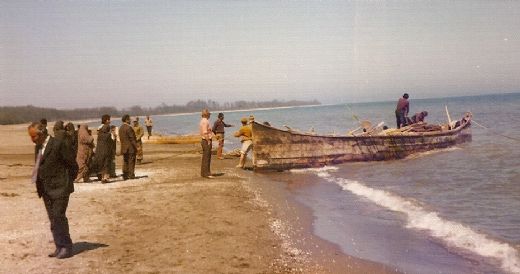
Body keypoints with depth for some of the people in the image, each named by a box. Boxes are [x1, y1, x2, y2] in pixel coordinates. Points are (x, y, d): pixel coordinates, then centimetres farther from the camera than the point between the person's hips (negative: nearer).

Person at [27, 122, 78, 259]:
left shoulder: (57, 144, -14)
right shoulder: (38, 147, 11)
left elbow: (73, 165, -12)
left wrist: (66, 181, -5)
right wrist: (40, 186, 11)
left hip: (59, 188, -8)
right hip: (46, 190, 8)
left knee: (58, 217, -10)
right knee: (53, 220, 10)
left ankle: (66, 247, 1)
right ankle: (59, 247, 17)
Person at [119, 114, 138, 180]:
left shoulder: (120, 128, 11)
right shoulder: (128, 128, -16)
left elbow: (120, 138, 15)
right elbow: (132, 138, -17)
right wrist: (136, 147, -13)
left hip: (124, 148, 8)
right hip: (131, 148, -8)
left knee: (125, 162, 11)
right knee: (131, 162, -2)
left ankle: (125, 176, 12)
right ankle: (131, 175, -2)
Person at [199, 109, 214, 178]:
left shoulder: (202, 121, 16)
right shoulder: (205, 121, -16)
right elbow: (205, 133, -23)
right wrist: (208, 141, -20)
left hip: (204, 140, 10)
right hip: (206, 141, -10)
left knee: (205, 157, 14)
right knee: (206, 157, -9)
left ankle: (204, 173, 19)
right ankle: (206, 173, -8)